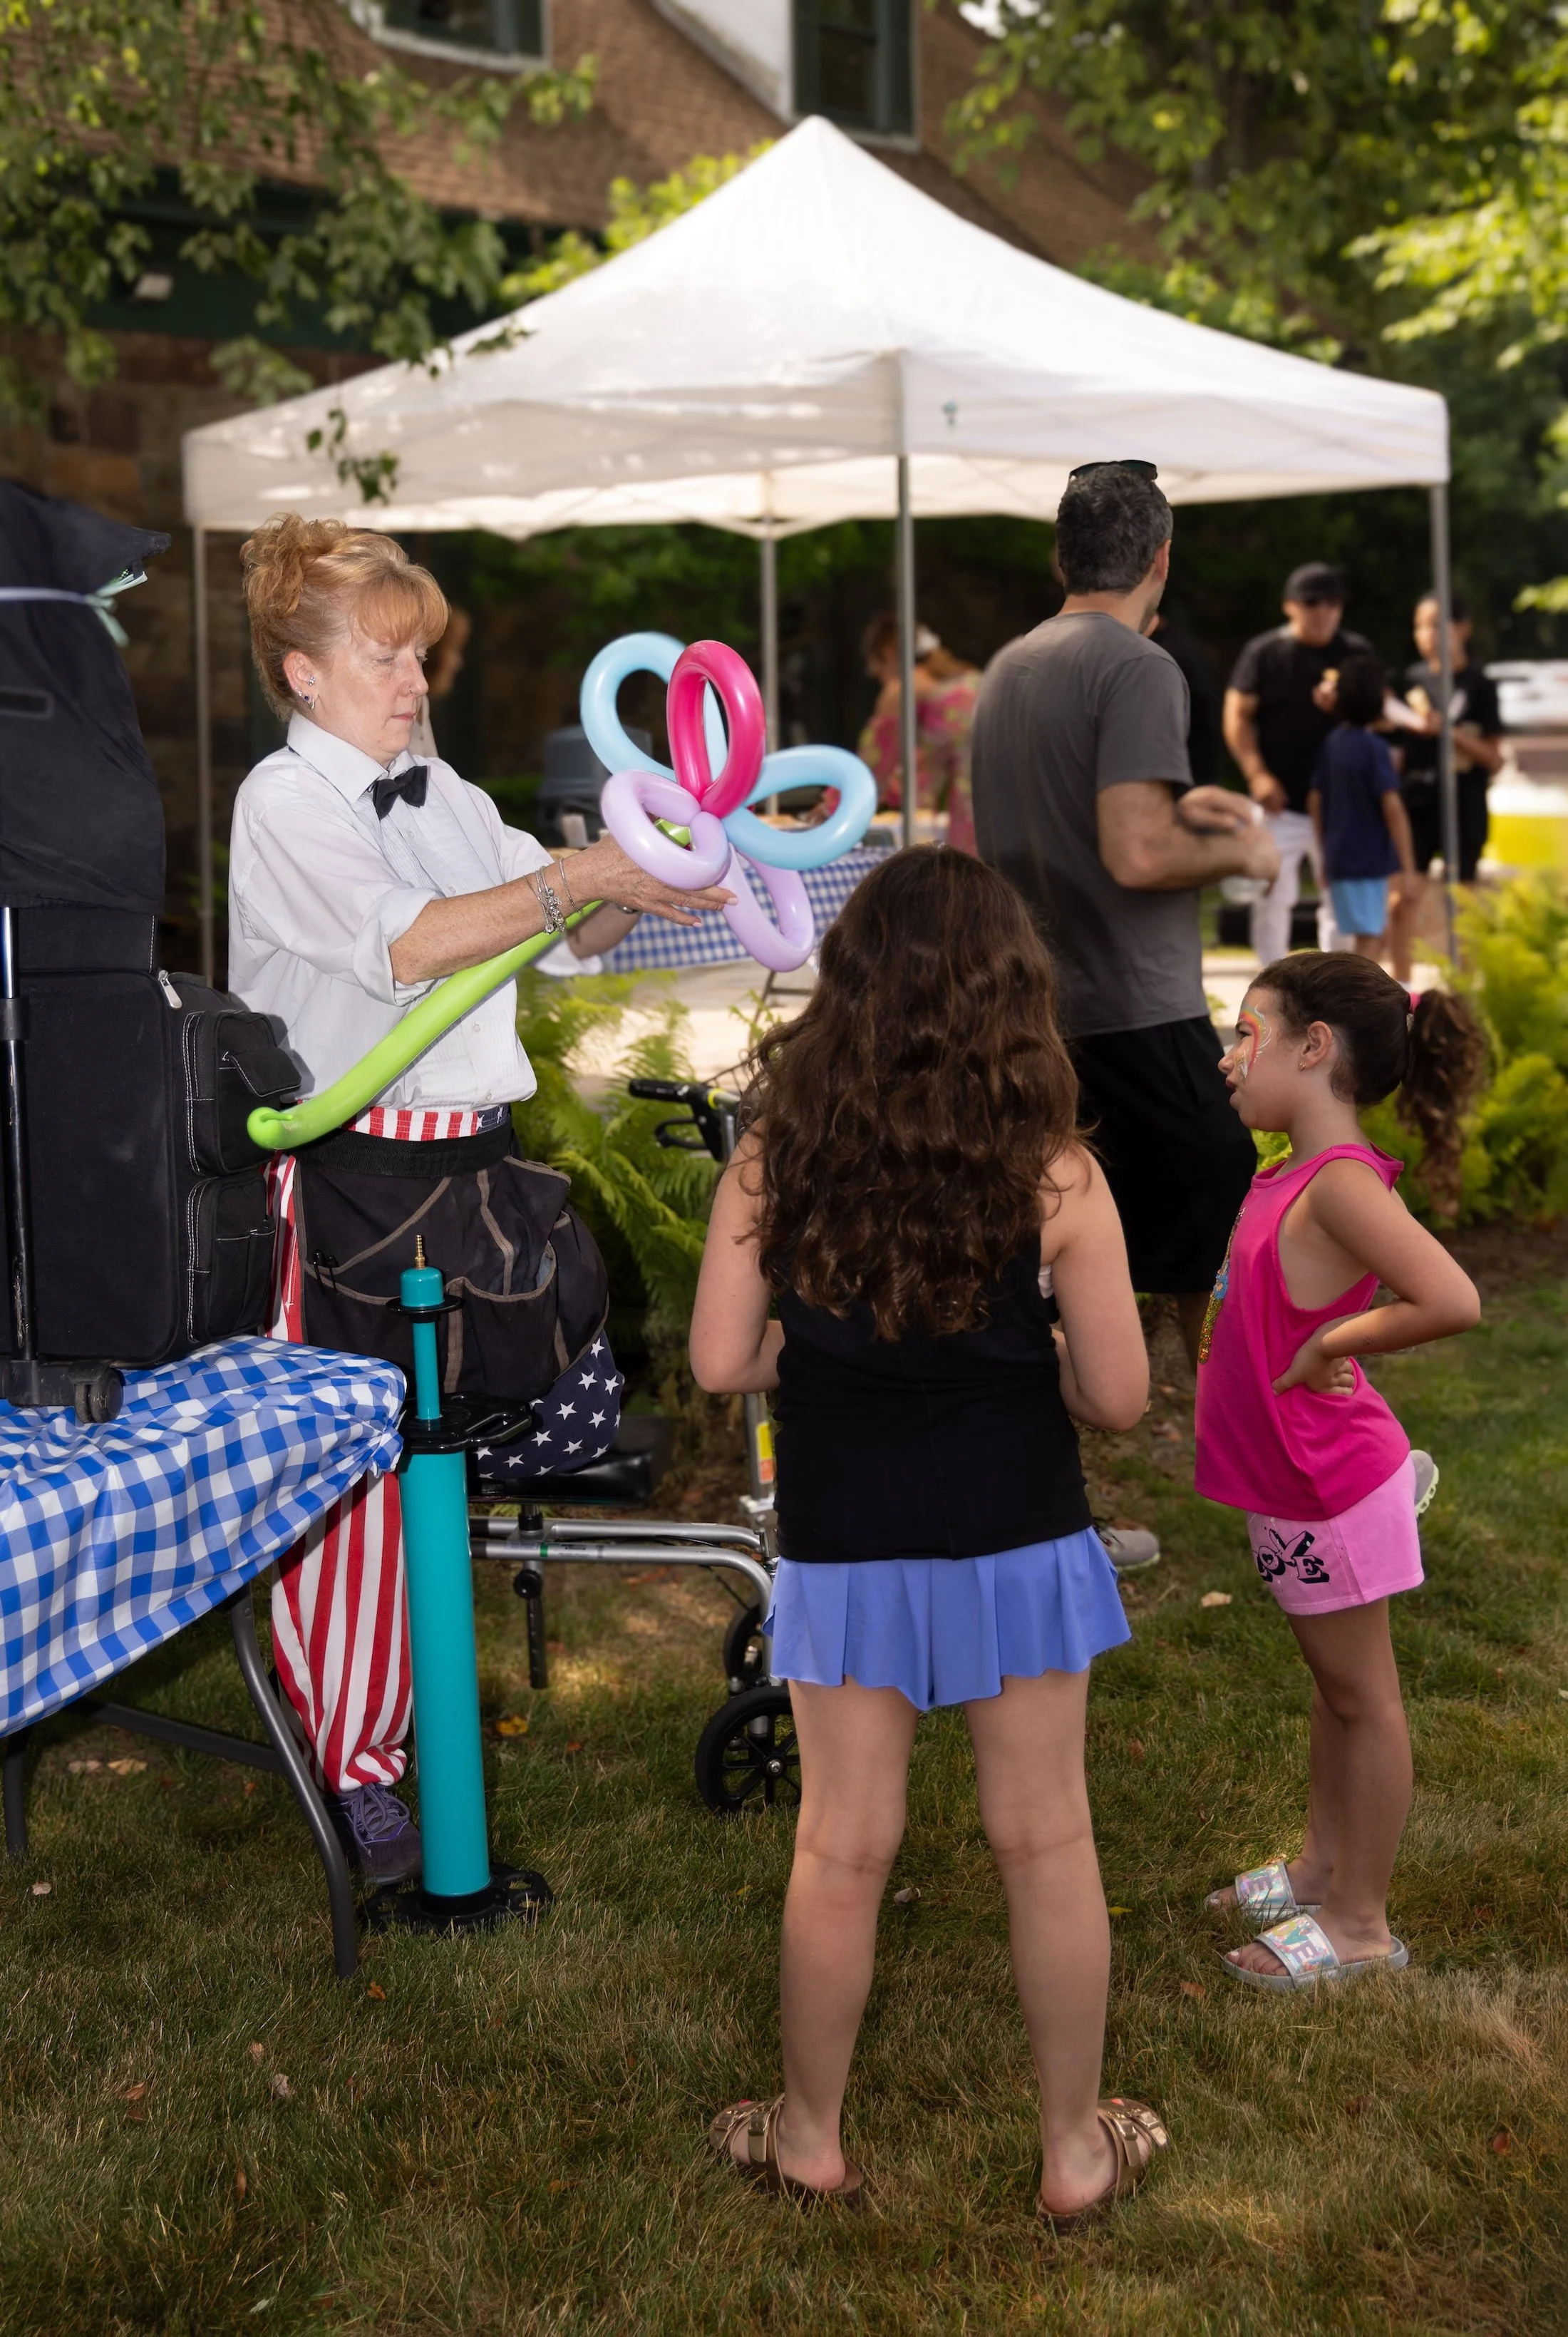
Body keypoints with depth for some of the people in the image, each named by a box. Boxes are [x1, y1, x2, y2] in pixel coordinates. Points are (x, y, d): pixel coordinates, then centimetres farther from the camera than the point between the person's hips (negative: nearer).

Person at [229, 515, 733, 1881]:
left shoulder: (440, 794, 13)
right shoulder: (285, 802, -8)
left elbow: (570, 932, 14)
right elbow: (402, 946, -23)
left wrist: (648, 891, -7)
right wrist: (583, 880, -27)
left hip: (462, 1150, 7)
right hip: (349, 1162, -7)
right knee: (348, 1461, -3)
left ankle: (406, 1703, 32)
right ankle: (347, 1760, 9)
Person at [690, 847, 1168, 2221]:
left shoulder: (774, 1158, -10)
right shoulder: (1052, 1176, -15)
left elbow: (720, 1362, -7)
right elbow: (1118, 1397, -11)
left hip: (846, 1551, 1)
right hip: (1016, 1543, -1)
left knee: (843, 1847, 13)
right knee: (1046, 1842, 13)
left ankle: (810, 2137, 29)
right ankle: (1077, 2149, 27)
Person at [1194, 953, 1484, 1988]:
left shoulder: (1341, 1183, -25)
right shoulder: (1295, 1176, 3)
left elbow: (1452, 1301, -37)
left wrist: (1330, 1346, -27)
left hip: (1333, 1488, -9)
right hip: (1292, 1484, 9)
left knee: (1362, 1696, 5)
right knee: (1334, 1683, 23)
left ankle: (1361, 1927, 18)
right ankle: (1323, 1868, 39)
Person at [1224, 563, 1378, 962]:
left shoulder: (1356, 653, 6)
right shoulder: (1264, 652, 0)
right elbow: (1238, 716, -2)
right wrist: (1257, 775, -12)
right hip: (1280, 804, -2)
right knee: (1272, 897, -4)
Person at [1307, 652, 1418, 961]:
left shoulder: (1331, 743, 6)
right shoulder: (1373, 749, -15)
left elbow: (1315, 801, 12)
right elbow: (1392, 808, -20)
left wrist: (1325, 854, 22)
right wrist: (1408, 867, -17)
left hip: (1339, 858, 7)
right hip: (1369, 859, -7)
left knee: (1371, 936, 19)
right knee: (1369, 939, -4)